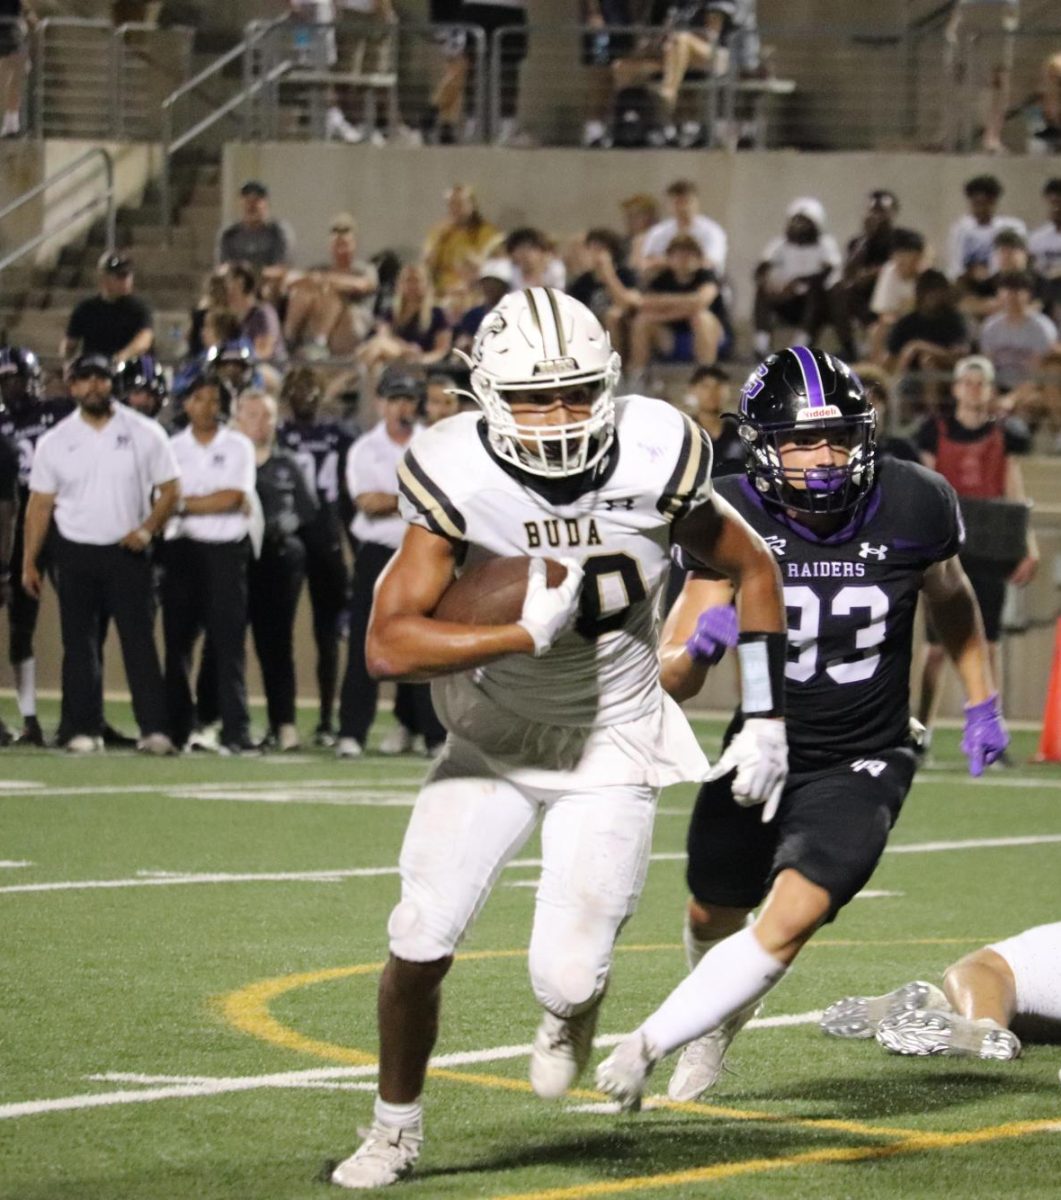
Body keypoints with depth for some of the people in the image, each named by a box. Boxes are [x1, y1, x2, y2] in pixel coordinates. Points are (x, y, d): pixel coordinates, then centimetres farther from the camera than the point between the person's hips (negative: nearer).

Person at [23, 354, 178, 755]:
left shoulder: (144, 433, 1)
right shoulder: (55, 441, 4)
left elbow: (170, 488, 3)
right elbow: (40, 503, 5)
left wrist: (147, 528, -14)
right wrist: (29, 562, 0)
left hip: (128, 552, -2)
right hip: (76, 554, 2)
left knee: (139, 640, -7)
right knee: (79, 643, 3)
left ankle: (154, 729, -11)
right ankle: (83, 729, 8)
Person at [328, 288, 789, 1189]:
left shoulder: (653, 465, -19)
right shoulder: (459, 480, -21)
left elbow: (754, 571, -1)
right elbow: (389, 644, -24)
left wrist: (765, 720, -3)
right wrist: (524, 633, -33)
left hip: (610, 749, 0)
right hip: (494, 741, 0)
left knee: (566, 975, -10)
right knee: (421, 943, -9)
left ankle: (569, 1011, 31)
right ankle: (396, 1128, 18)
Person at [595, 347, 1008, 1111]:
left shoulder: (911, 508, -17)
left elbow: (951, 599, 8)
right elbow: (673, 682, -18)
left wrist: (983, 704, 10)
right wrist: (699, 645, -40)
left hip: (862, 766, -2)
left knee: (791, 920, -23)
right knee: (714, 919, 22)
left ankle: (648, 1045, -9)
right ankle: (724, 1017, 57)